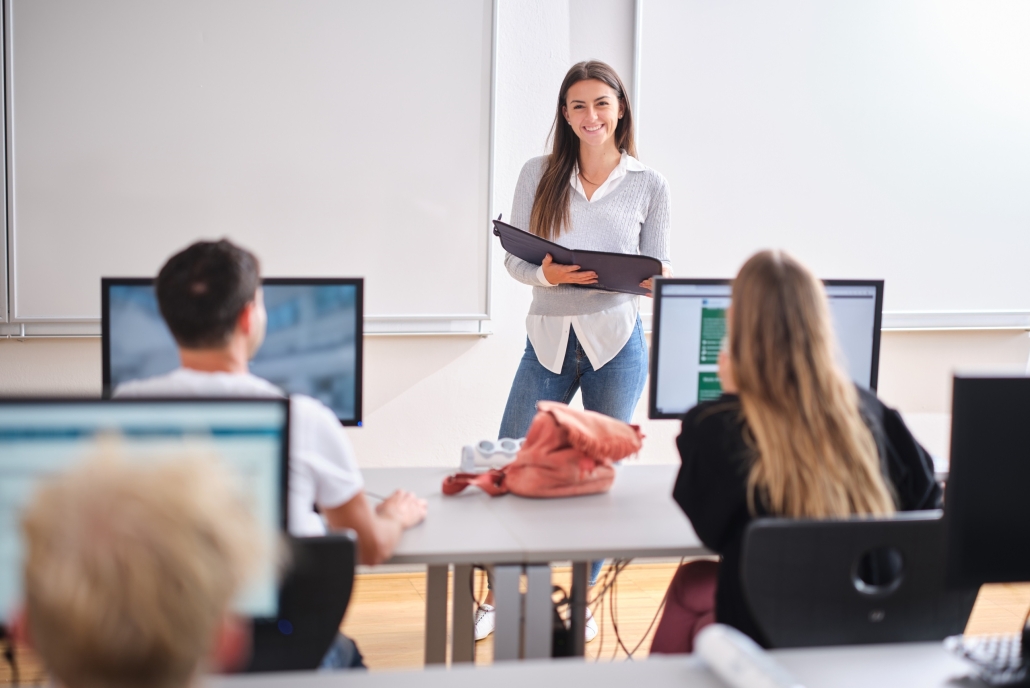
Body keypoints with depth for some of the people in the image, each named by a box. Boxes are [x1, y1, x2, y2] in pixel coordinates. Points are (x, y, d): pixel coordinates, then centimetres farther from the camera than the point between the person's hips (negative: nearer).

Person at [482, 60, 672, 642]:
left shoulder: (649, 185, 4)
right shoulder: (539, 175, 4)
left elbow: (658, 266, 7)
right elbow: (514, 258, 3)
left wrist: (658, 280, -17)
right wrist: (548, 274, -18)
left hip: (616, 342, -1)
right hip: (549, 339, 1)